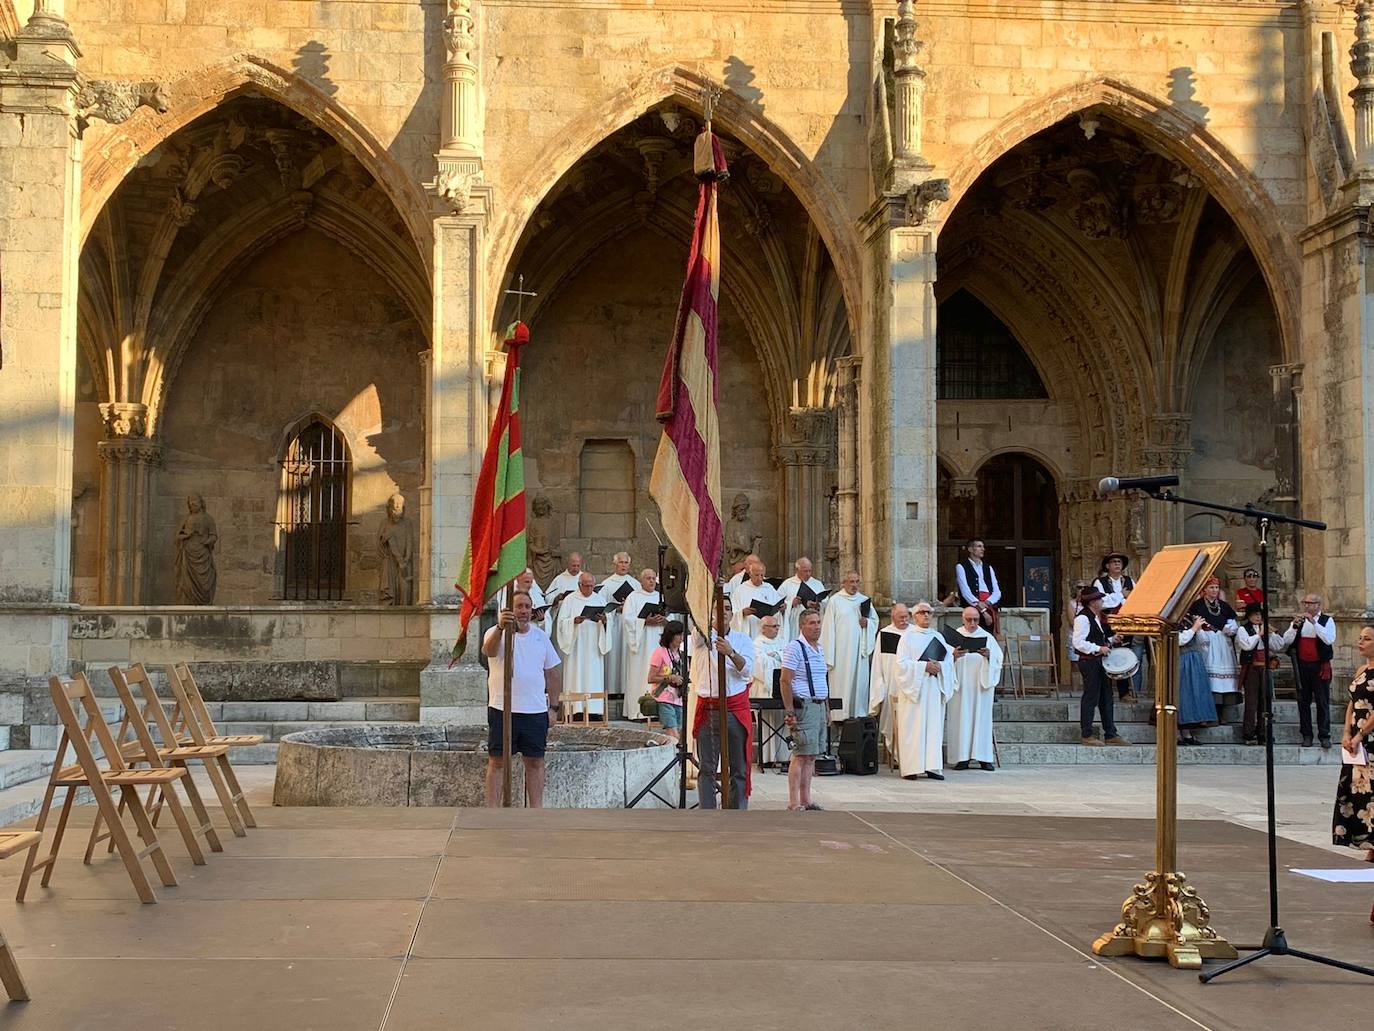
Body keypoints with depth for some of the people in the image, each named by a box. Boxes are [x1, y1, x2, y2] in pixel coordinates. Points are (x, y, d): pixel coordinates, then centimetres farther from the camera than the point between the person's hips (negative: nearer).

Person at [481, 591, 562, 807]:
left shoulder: (540, 636, 11)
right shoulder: (497, 633, -3)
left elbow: (553, 673, 16)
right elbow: (488, 650, -28)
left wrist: (553, 707, 10)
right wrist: (500, 627, -47)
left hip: (536, 711, 4)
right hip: (502, 709, -4)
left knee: (535, 761, 7)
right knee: (497, 761, 0)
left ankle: (536, 810, 14)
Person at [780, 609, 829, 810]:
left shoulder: (821, 648, 16)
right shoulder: (794, 648, -10)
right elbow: (785, 681, -14)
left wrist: (827, 709, 21)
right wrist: (790, 712, -18)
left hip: (820, 705, 8)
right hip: (803, 706, -8)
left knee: (812, 755, 9)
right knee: (802, 755, -10)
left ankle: (806, 799, 14)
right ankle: (794, 802, -7)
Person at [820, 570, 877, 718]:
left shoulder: (864, 600, 12)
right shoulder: (834, 601, -1)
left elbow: (875, 620, 20)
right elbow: (828, 628, -4)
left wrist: (867, 623, -5)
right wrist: (829, 655, -9)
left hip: (859, 650, 4)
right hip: (841, 650, -4)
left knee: (860, 682, 4)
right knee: (841, 683, -5)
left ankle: (859, 714, 9)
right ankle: (840, 715, -2)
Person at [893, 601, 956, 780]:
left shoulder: (938, 637, 15)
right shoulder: (908, 637, 2)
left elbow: (949, 661, 11)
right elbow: (902, 663, -8)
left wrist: (939, 666, -10)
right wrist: (924, 666, -16)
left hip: (934, 688, 4)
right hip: (913, 687, -4)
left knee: (934, 726, 1)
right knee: (913, 727, -6)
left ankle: (932, 767, 2)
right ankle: (911, 768, -7)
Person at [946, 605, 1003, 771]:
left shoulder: (987, 637, 9)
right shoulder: (954, 636, 6)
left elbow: (998, 658, 6)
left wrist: (989, 655, -14)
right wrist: (954, 656, -19)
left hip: (981, 685, 1)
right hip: (961, 685, -1)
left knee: (982, 718, -1)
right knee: (961, 718, -4)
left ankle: (984, 757, 1)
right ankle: (962, 757, -3)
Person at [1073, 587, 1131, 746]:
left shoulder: (1097, 617, 15)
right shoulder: (1082, 618, -15)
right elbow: (1079, 643, -21)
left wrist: (1109, 642, 8)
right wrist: (1099, 648, -19)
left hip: (1099, 662, 10)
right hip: (1088, 662, -10)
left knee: (1107, 697, 11)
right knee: (1091, 698, -4)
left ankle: (1111, 734, 16)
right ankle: (1087, 735, 4)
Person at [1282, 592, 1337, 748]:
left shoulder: (1327, 621, 1)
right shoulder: (1298, 620, 11)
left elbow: (1329, 639, -18)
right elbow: (1286, 641, 1)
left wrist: (1314, 622, -22)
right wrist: (1295, 626, -15)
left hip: (1320, 667, -3)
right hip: (1301, 666, 3)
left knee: (1323, 702, -1)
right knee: (1303, 701, 5)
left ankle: (1324, 735, 5)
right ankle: (1306, 735, 12)